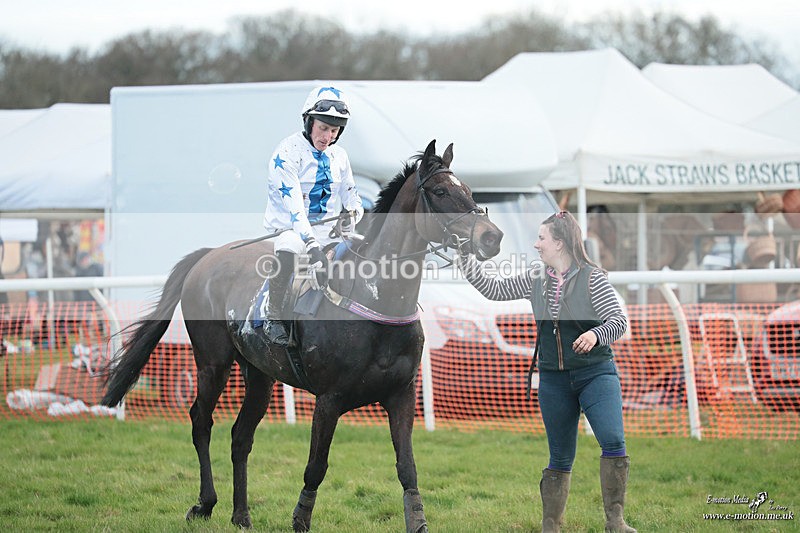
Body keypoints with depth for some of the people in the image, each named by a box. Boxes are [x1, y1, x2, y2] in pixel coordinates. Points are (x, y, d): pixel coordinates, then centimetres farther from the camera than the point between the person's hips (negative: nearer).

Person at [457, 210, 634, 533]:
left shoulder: (592, 277, -8)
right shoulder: (535, 279, 7)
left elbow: (619, 321, -10)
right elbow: (492, 290, 14)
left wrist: (596, 334, -30)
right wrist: (465, 258, 8)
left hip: (595, 373, -4)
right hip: (553, 379, 4)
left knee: (613, 441, -21)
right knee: (560, 457, 9)